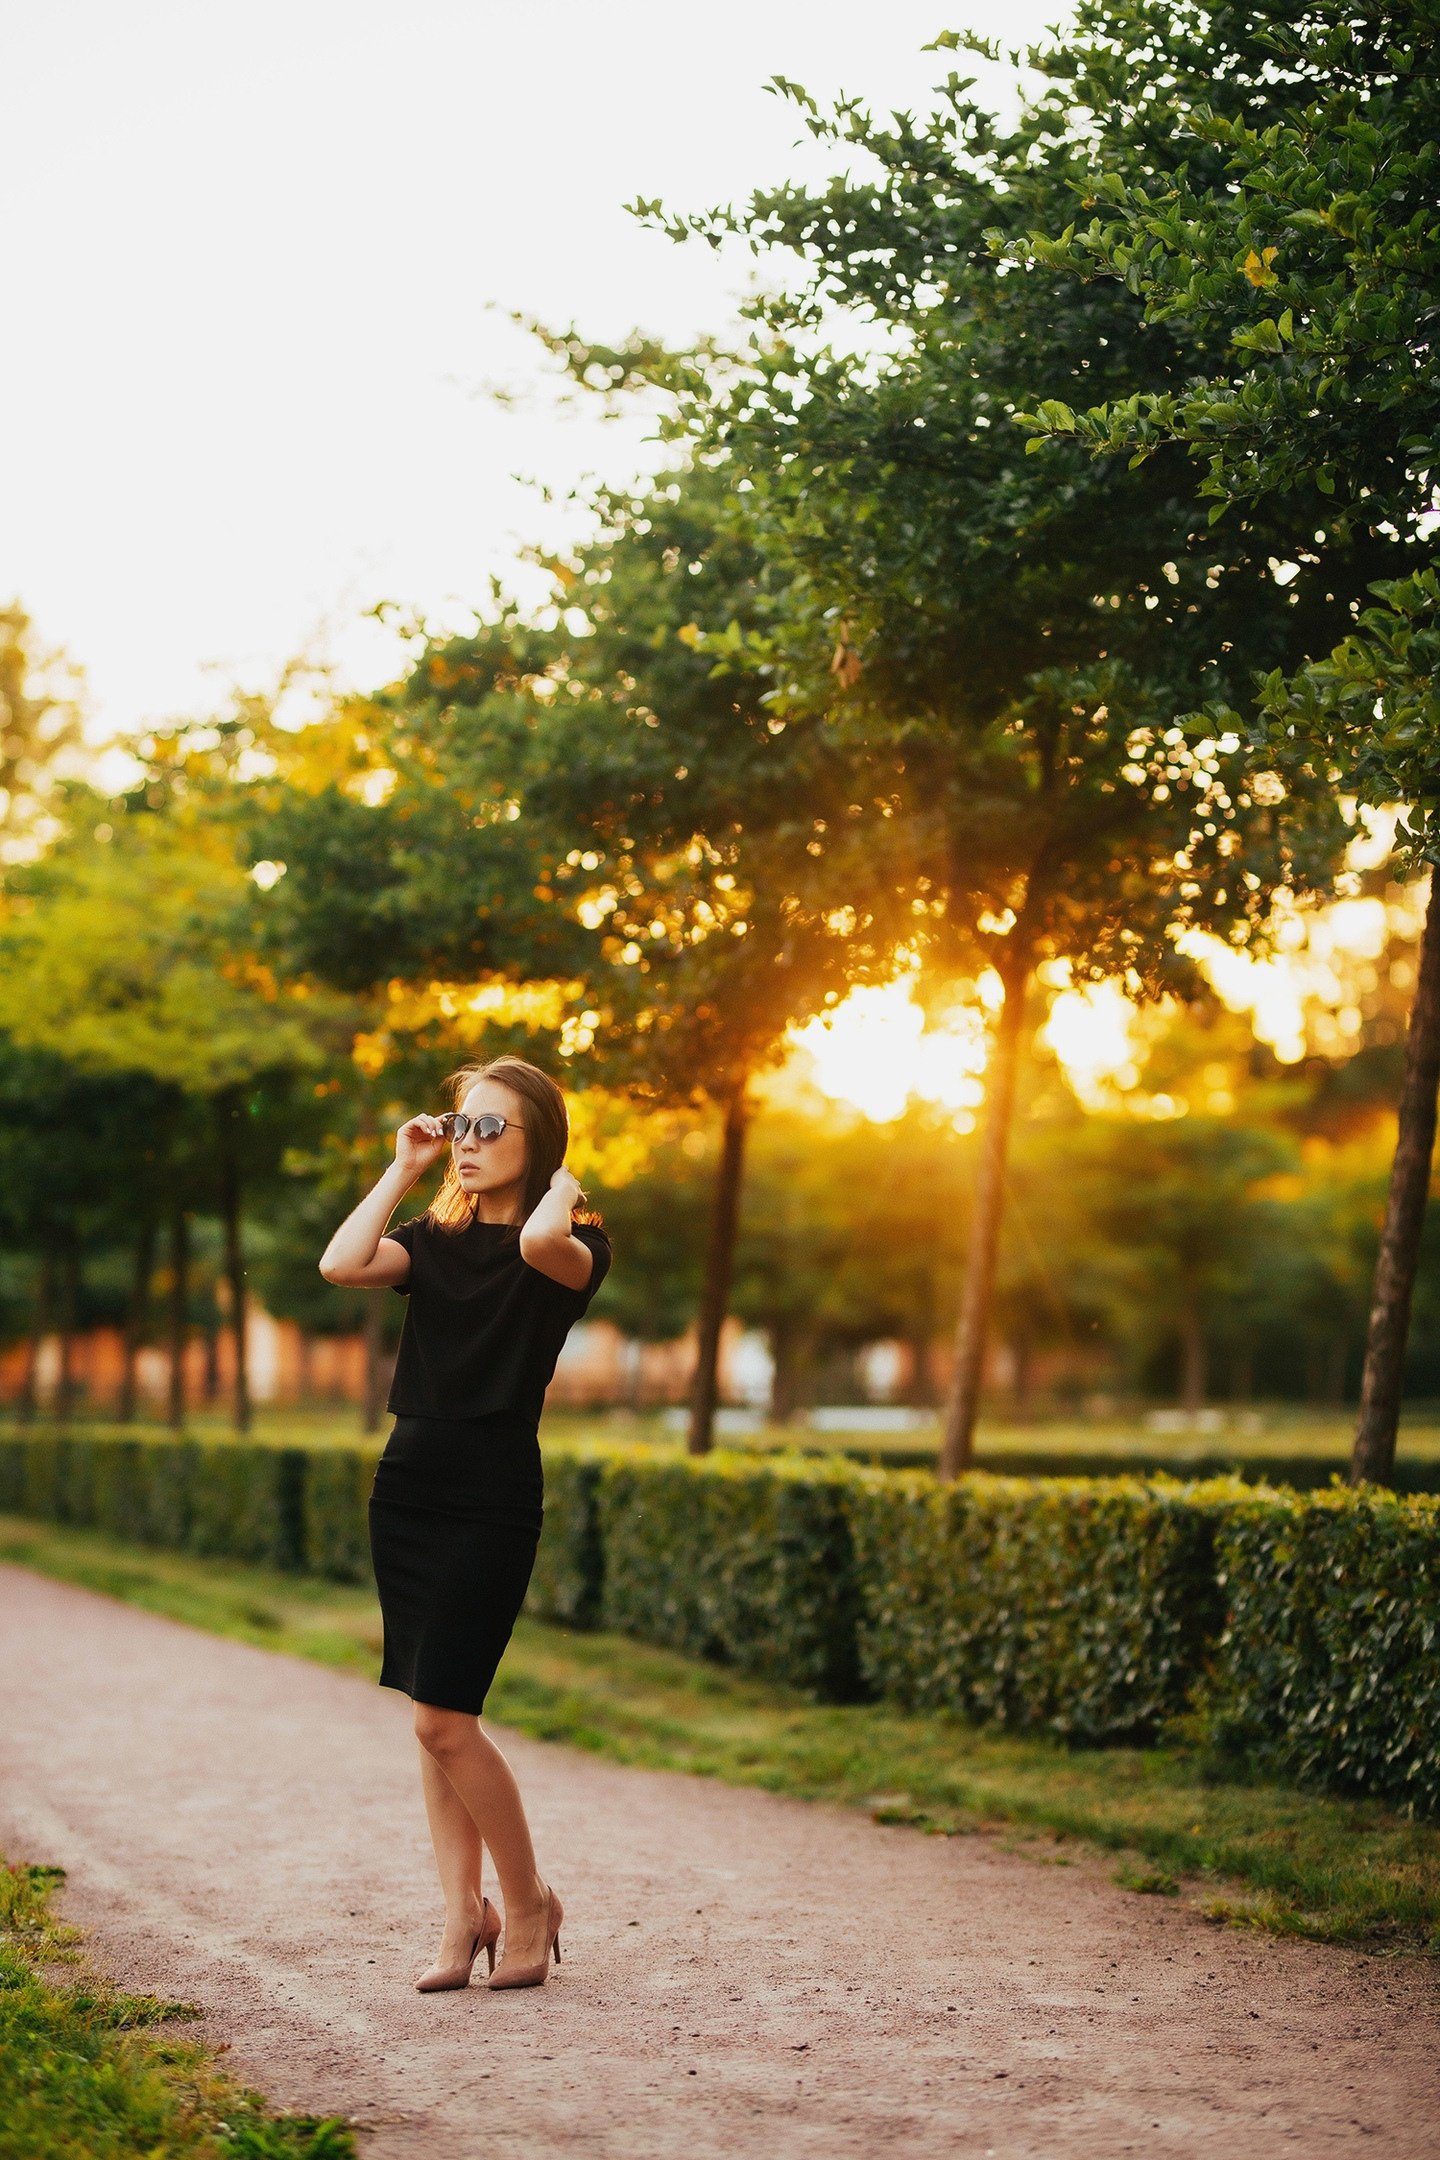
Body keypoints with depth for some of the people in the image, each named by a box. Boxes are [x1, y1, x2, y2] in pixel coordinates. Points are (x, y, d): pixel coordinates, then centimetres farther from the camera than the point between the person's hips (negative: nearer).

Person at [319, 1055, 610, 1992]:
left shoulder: (576, 1243, -3)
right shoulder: (436, 1237, 12)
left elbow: (540, 1245, -29)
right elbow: (342, 1264, -7)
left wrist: (561, 1190, -9)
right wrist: (403, 1170, 2)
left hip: (495, 1489, -6)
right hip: (410, 1478, 6)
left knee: (445, 1719, -9)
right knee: (438, 1720, 8)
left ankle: (529, 1902, 8)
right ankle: (465, 1914, 15)